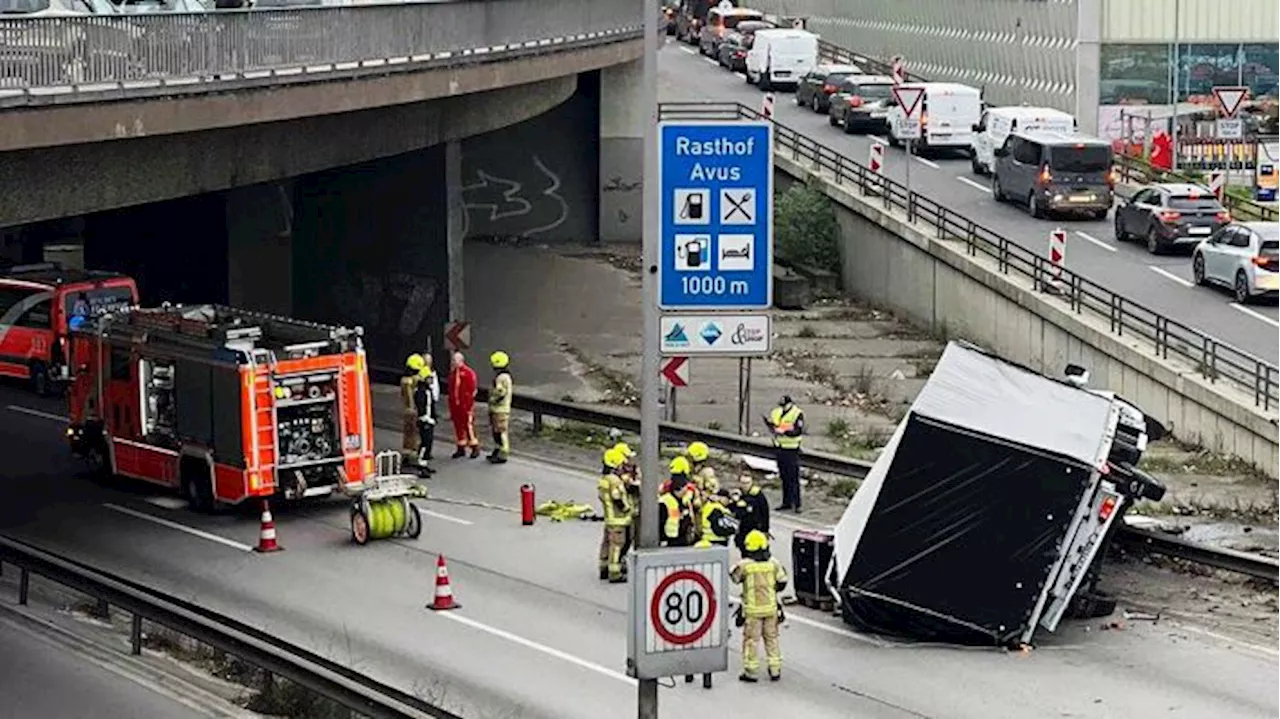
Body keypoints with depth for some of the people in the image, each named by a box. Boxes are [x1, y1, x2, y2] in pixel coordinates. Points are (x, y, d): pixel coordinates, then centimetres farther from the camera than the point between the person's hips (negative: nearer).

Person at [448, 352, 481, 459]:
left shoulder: (468, 373, -11)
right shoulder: (452, 373, 11)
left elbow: (471, 390, -13)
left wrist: (469, 407, -16)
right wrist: (451, 405, 15)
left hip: (465, 405, -7)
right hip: (455, 405, 7)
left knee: (469, 426, -4)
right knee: (458, 426, 10)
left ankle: (475, 449, 5)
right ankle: (461, 449, 19)